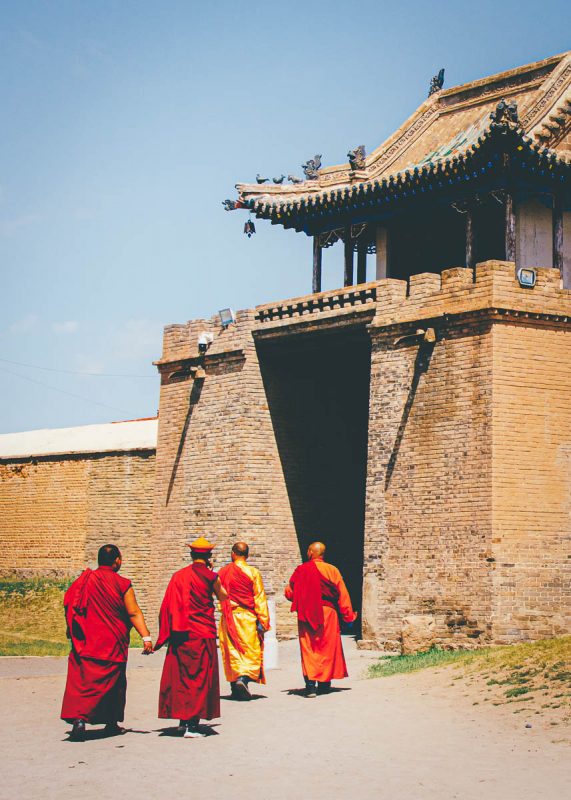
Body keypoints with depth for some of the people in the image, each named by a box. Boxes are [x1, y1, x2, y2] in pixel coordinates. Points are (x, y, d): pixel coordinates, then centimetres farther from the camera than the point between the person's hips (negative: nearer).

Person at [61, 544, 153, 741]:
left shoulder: (84, 581, 2)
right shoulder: (121, 584, -7)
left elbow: (69, 607, 8)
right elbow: (134, 613, -10)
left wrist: (74, 635, 19)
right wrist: (146, 637, -10)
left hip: (86, 643, 2)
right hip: (113, 643, -2)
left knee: (82, 680, -2)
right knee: (114, 683, 12)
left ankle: (78, 718, -20)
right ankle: (111, 722, 19)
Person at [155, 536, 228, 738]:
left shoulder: (178, 576, 3)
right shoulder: (211, 577, -7)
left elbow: (169, 606, 4)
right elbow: (223, 597, 10)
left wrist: (174, 631, 11)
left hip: (181, 635, 4)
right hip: (203, 634, -4)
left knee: (180, 675, 13)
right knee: (200, 677, 1)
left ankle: (183, 719, 20)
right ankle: (192, 724, -4)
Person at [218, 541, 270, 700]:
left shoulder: (222, 573, 1)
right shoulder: (253, 573, -7)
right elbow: (259, 598, -7)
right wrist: (263, 621, -5)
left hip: (228, 619, 3)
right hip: (247, 618, -3)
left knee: (232, 651, 10)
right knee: (250, 651, 2)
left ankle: (235, 686, 11)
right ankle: (243, 679, -20)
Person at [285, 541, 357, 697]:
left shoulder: (301, 570, -2)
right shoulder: (332, 570, -2)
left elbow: (289, 592, 3)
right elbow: (342, 595, -1)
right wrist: (348, 615, 7)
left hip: (306, 615, -1)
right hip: (327, 613, 1)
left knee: (308, 649, 1)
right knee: (327, 649, 13)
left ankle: (310, 684, -13)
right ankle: (324, 683, 18)